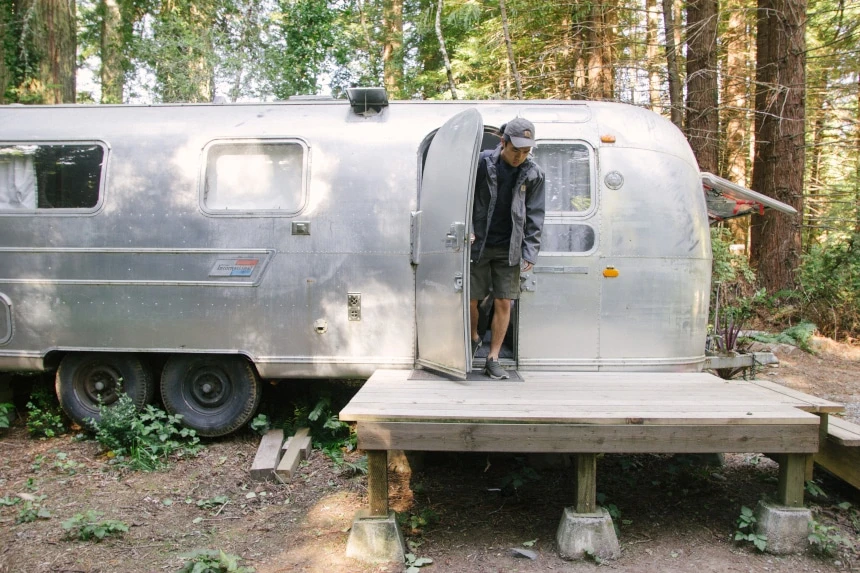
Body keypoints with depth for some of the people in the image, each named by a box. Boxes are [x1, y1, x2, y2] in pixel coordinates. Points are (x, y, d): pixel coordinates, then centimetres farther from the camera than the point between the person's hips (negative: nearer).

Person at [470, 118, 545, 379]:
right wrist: (466, 230, -10)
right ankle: (473, 338, 34)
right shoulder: (482, 163, -7)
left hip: (509, 249, 1)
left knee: (504, 303, 0)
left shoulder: (533, 174, -1)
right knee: (470, 299, 4)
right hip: (478, 243, -1)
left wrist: (530, 252, -3)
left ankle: (493, 359, 11)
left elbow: (535, 216, 3)